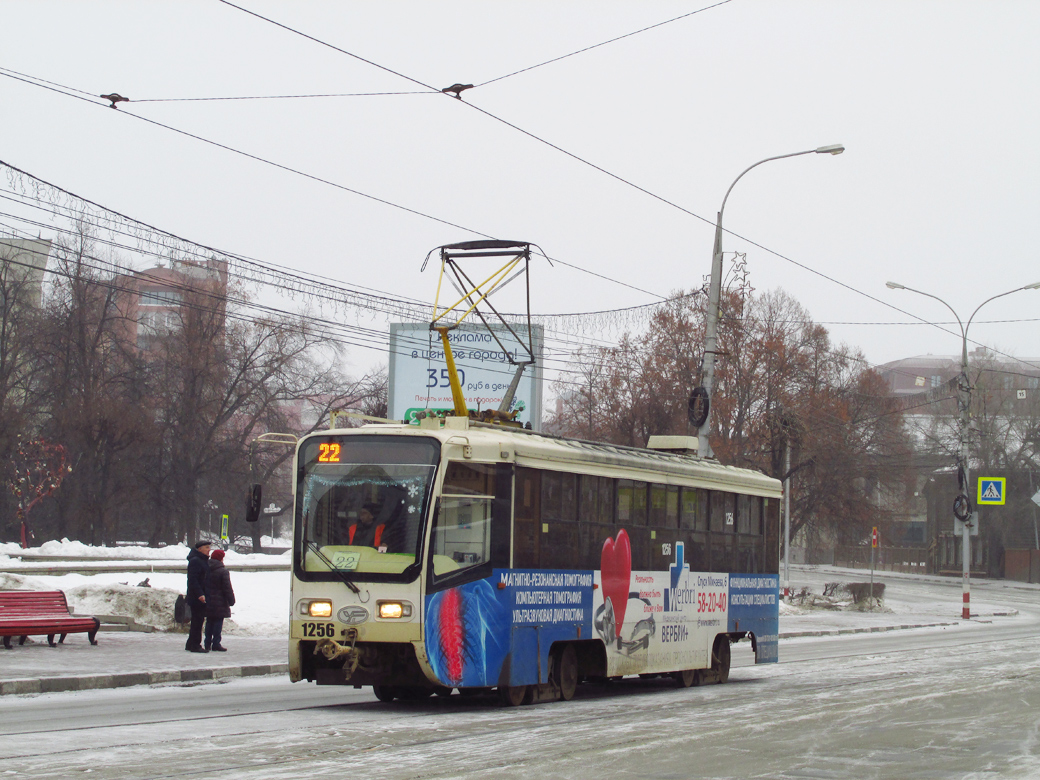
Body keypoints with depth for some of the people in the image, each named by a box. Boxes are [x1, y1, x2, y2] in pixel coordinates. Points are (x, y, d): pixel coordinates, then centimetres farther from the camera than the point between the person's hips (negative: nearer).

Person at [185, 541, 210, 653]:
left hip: (203, 597, 10)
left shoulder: (206, 561, 17)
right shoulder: (195, 561, -14)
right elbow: (193, 580, -21)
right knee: (197, 621, -7)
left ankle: (191, 645, 19)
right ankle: (195, 645, -3)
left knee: (198, 621, 12)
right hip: (196, 597, -10)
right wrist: (199, 594, -26)